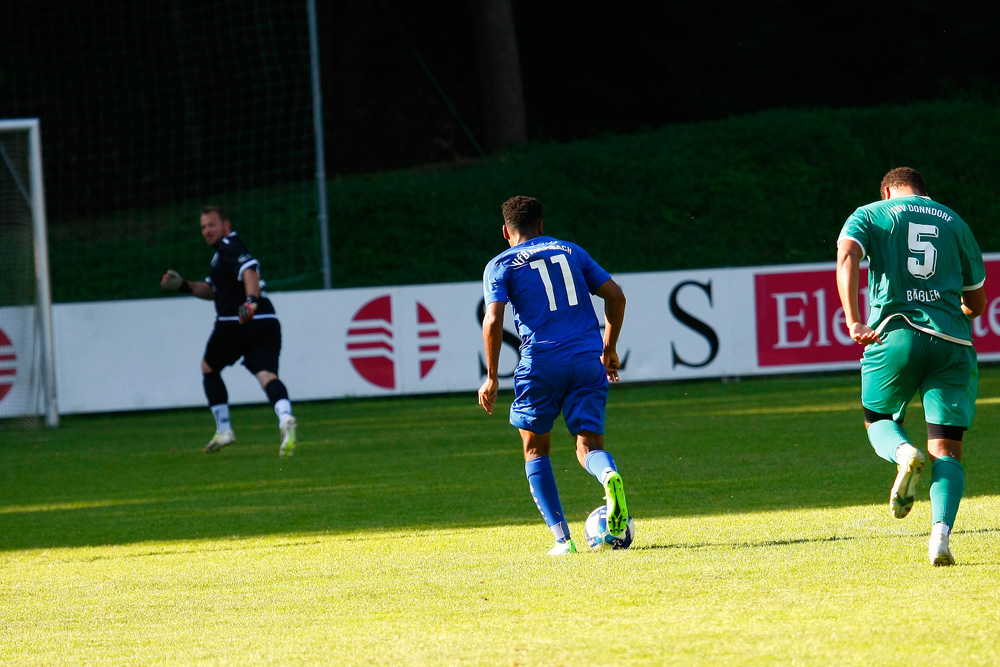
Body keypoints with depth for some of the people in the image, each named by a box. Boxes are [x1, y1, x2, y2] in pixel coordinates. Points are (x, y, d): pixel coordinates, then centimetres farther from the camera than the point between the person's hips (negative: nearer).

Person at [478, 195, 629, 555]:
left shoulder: (501, 266, 7)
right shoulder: (571, 252, 17)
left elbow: (493, 321, -7)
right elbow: (615, 296, 12)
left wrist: (492, 377, 0)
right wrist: (609, 349, 23)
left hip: (541, 364, -2)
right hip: (588, 360, 2)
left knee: (536, 450, 15)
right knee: (589, 447, 4)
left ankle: (562, 538, 6)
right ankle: (610, 476, -33)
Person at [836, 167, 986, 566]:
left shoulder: (870, 215, 12)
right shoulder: (954, 223, 20)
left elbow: (847, 255, -10)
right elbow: (977, 303, 24)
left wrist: (853, 322, -18)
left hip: (895, 334, -1)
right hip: (952, 343, 2)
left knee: (879, 421, 22)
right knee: (947, 452, 2)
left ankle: (904, 454, -13)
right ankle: (941, 532, -22)